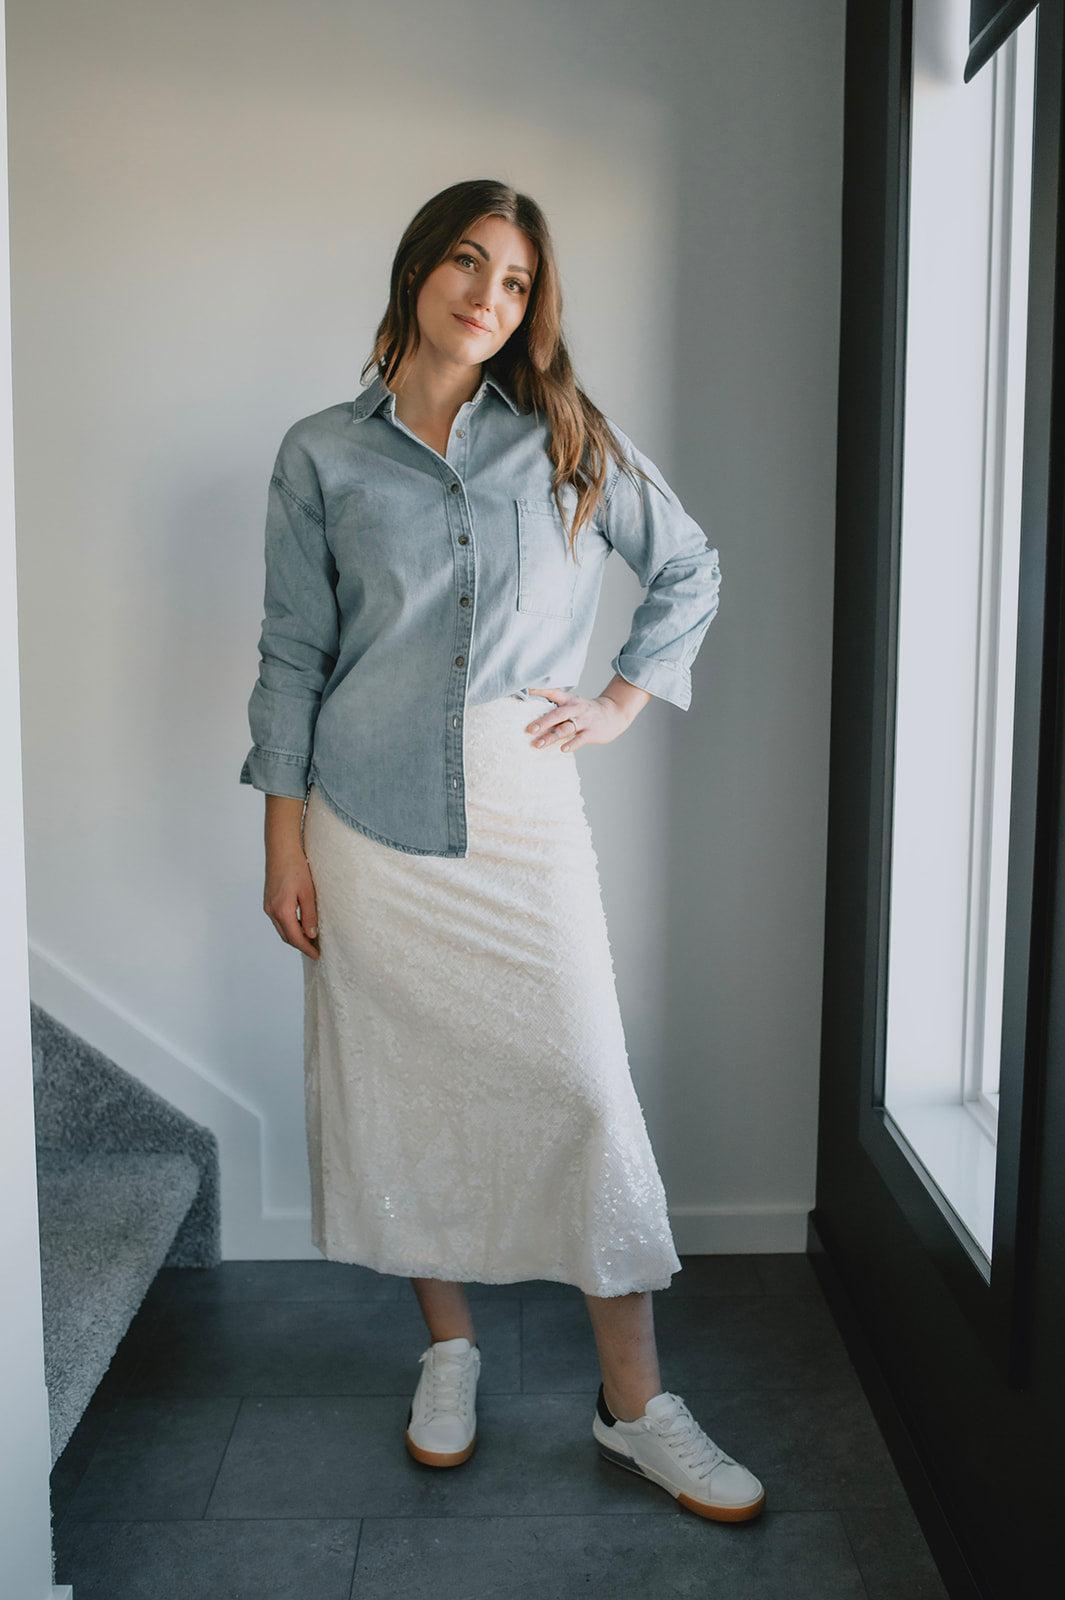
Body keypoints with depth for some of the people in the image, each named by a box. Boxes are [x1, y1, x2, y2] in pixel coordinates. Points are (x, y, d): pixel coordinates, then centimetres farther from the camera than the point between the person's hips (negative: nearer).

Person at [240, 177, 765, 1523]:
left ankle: (635, 1406, 13)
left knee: (583, 1086, -2)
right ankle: (449, 1349, 30)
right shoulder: (322, 455, 4)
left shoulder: (568, 442, 6)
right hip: (368, 820, 0)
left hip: (521, 812, 0)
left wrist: (624, 699, 6)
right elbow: (292, 655, 4)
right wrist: (284, 842, 0)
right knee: (405, 1088, 8)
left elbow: (689, 570, 17)